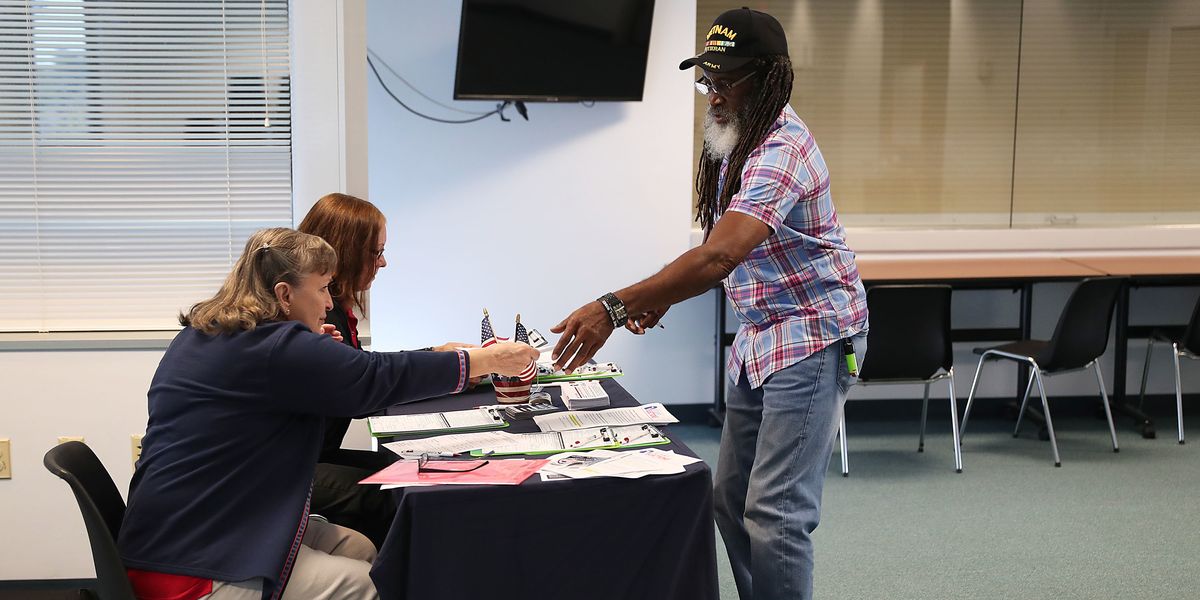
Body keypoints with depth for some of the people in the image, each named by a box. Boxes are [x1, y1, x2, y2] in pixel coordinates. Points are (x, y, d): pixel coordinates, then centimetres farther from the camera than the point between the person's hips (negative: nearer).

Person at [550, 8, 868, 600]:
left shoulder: (782, 151, -23)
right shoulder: (734, 141, 8)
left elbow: (718, 256, -35)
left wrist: (615, 307, -40)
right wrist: (664, 295, 3)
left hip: (811, 335, -9)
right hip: (758, 337, 9)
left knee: (773, 511, -12)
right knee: (731, 497, 11)